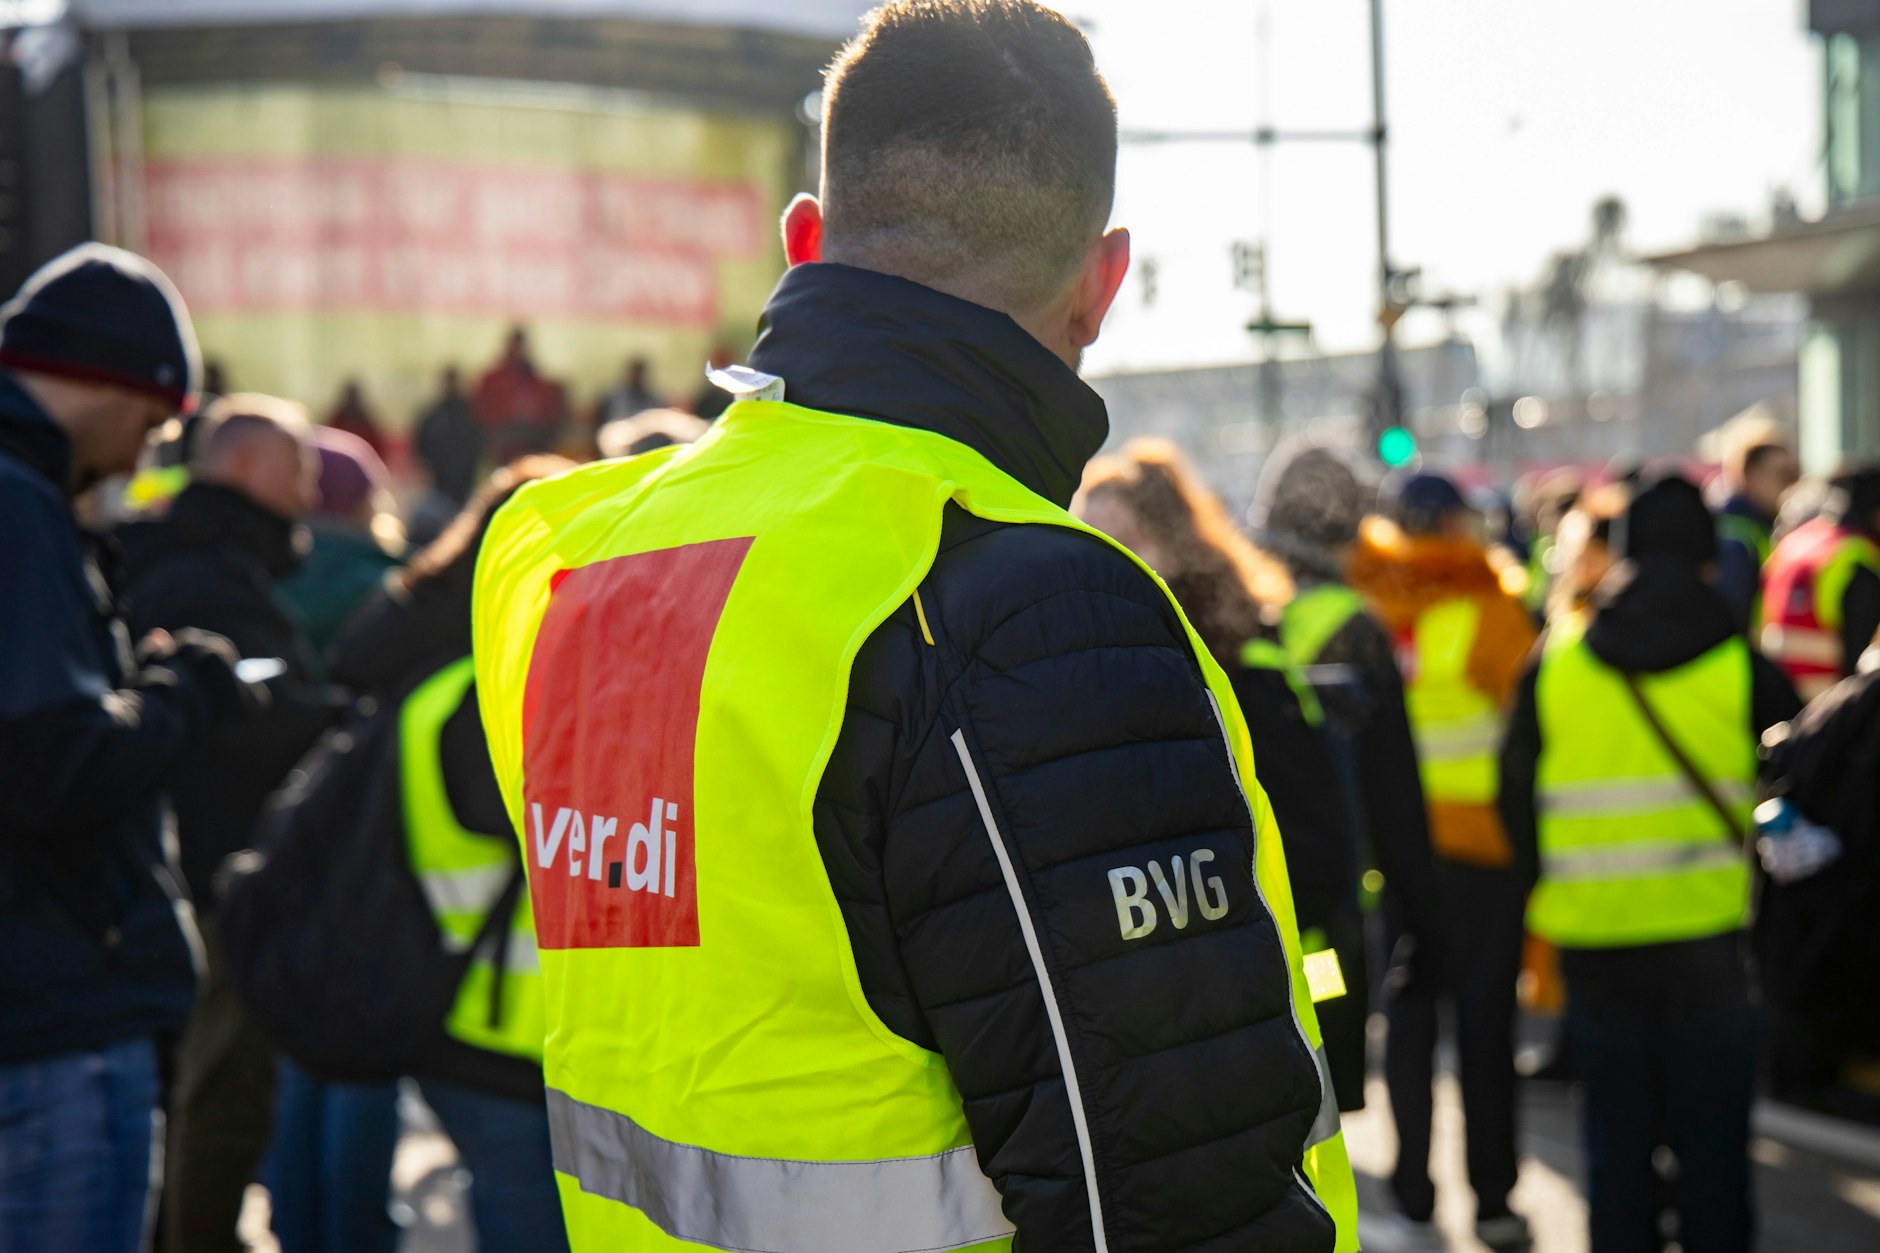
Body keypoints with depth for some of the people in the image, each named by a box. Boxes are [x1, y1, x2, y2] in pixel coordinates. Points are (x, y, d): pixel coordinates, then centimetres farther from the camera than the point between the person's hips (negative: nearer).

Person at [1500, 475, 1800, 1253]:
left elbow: (1515, 795, 7)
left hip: (1594, 935, 2)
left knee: (1616, 1136, 12)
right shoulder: (1741, 665, -4)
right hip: (1710, 933, -1)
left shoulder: (1554, 662, 1)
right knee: (1711, 1138, 8)